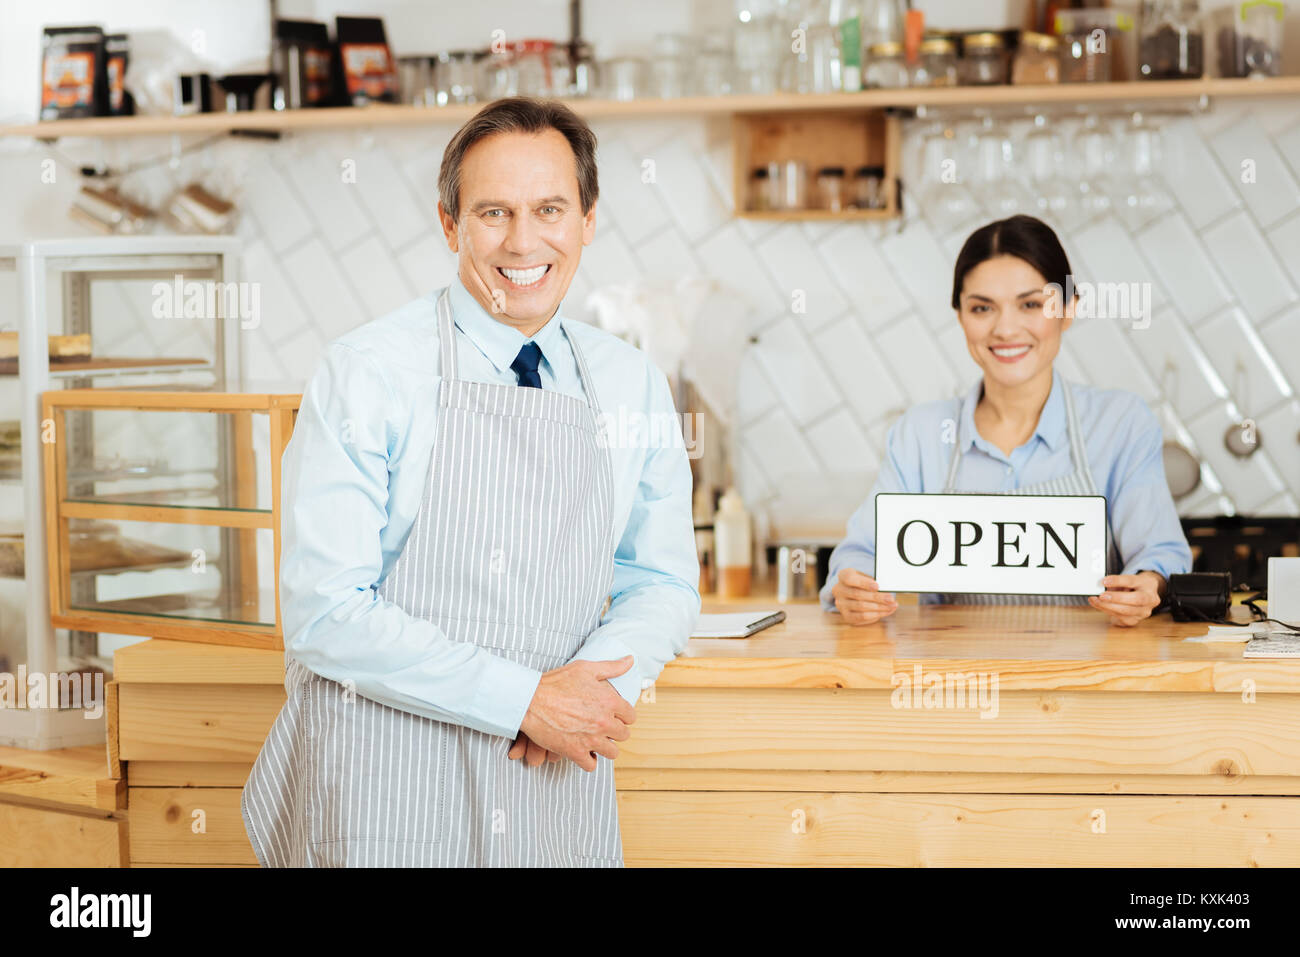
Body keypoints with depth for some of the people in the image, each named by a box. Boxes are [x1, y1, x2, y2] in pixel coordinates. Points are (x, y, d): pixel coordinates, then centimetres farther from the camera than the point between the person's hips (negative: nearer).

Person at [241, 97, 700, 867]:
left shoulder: (634, 386, 4)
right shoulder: (365, 372, -9)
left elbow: (662, 581, 10)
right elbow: (327, 614, -14)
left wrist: (593, 684, -11)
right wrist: (526, 700, -17)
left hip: (555, 777, 4)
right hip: (387, 789, -4)